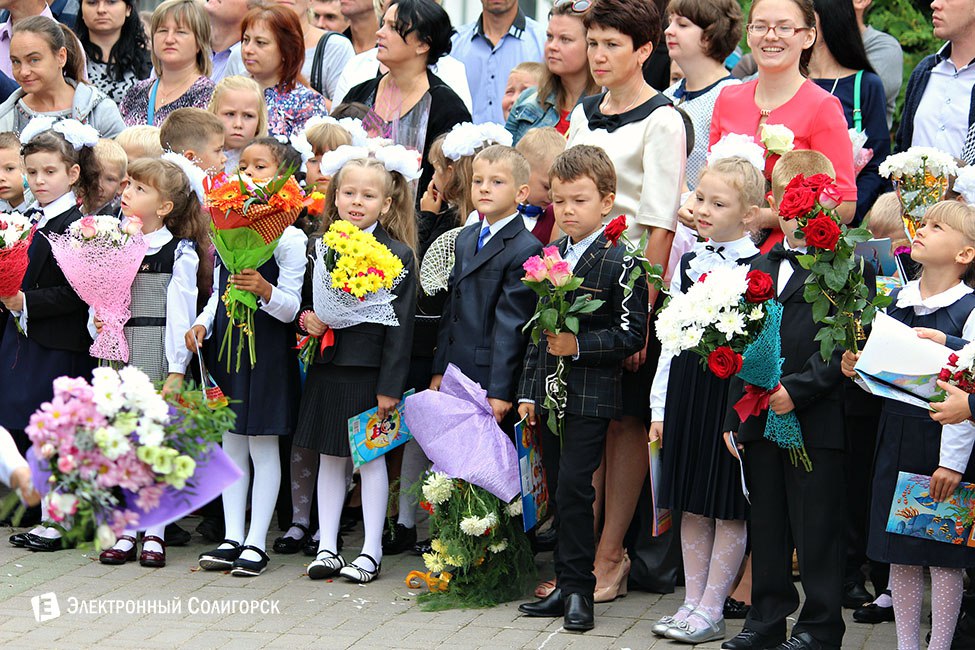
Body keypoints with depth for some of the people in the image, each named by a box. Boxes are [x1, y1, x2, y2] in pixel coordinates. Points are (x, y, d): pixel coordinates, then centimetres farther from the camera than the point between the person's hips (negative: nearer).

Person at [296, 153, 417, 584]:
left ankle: (372, 551, 12)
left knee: (371, 458, 4)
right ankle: (327, 547, 18)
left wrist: (390, 386, -13)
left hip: (368, 371, -5)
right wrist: (305, 319, -7)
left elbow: (400, 325, -9)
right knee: (330, 458, 11)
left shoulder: (398, 255, -8)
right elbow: (304, 300, 18)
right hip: (326, 369, 5)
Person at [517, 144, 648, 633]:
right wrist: (528, 390, 14)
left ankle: (578, 589, -2)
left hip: (591, 396, -6)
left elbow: (631, 335, -11)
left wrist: (579, 345, -20)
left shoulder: (621, 263, -9)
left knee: (573, 486, -10)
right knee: (563, 490, 10)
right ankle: (566, 587, 16)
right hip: (550, 391, 7)